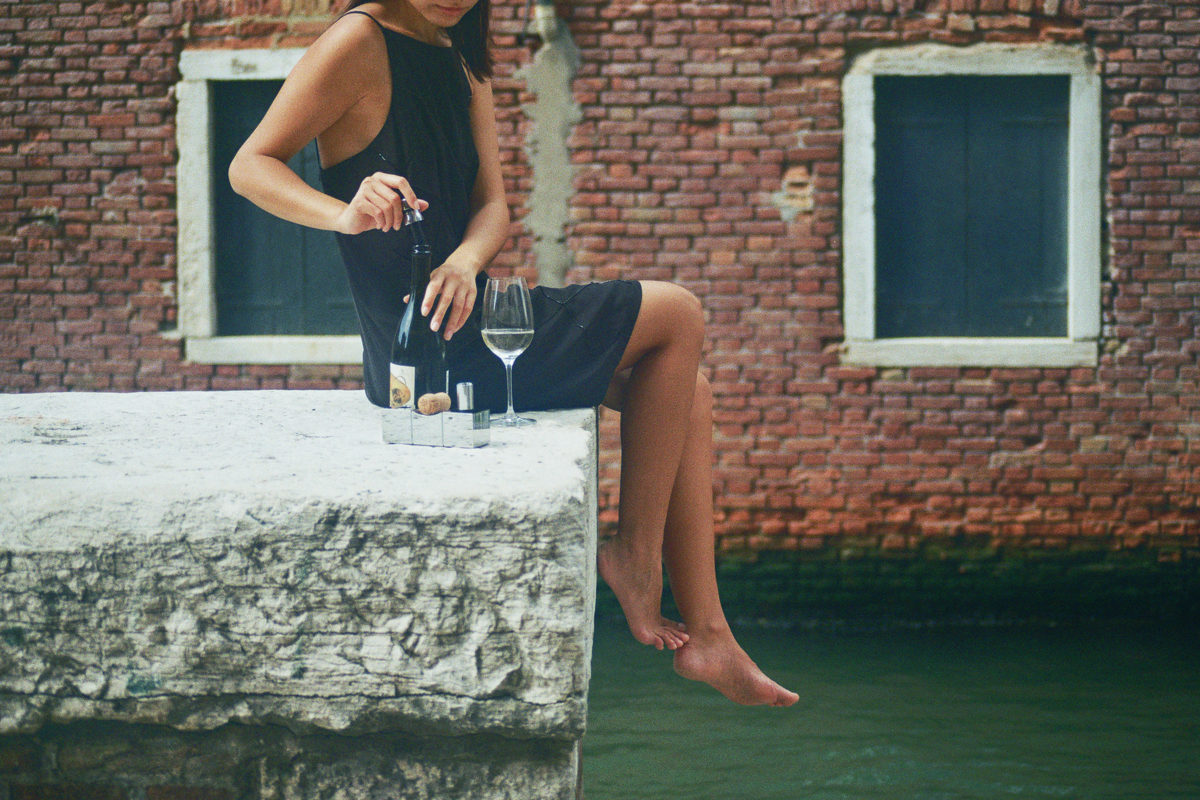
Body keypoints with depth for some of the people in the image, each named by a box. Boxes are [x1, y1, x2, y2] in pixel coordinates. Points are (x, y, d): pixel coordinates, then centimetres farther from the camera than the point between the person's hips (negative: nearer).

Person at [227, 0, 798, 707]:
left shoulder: (461, 62, 14)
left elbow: (493, 207, 5)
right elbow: (251, 166, -14)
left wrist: (465, 261, -18)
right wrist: (346, 214, -32)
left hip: (461, 318, 9)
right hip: (426, 349, -9)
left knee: (687, 390, 7)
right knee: (677, 316, -5)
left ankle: (707, 636, 7)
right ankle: (634, 551, 3)